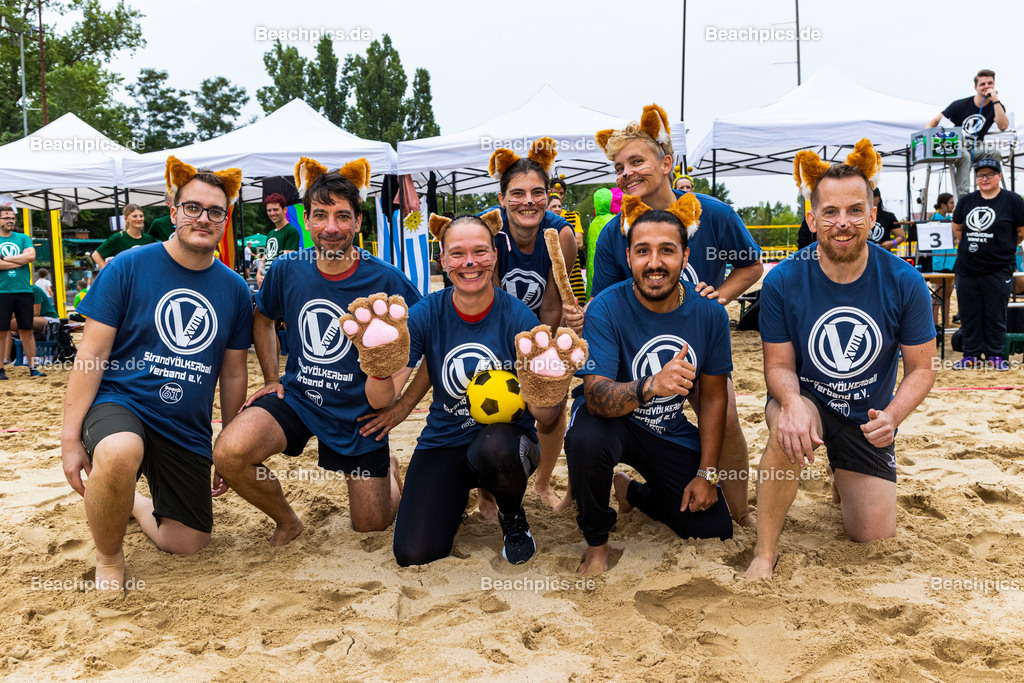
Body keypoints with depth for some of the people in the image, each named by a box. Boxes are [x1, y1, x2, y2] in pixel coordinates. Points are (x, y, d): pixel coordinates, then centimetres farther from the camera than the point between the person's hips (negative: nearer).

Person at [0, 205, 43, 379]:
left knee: (27, 330, 5)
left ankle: (32, 367, 10)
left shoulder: (23, 238, 9)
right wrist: (21, 260, -9)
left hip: (24, 291, 2)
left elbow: (31, 255, -8)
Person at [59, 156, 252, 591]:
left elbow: (233, 375, 10)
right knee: (119, 453, -40)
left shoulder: (234, 289, 2)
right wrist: (71, 435, -14)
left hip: (188, 430, 4)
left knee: (187, 546, 5)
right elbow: (92, 354, -8)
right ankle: (108, 556, -9)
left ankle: (135, 504, 39)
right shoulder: (129, 267, -7)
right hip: (120, 405, -4)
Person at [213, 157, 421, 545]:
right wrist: (272, 379, 7)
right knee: (229, 453, -28)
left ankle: (387, 467, 45)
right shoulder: (287, 271, -7)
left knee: (372, 528, 9)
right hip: (296, 395, 2)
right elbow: (262, 319, 14)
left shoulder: (385, 280, -16)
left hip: (360, 411, -1)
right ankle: (287, 521, 3)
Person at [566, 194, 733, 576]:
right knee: (586, 440, -38)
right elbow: (596, 396, -32)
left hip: (671, 432, 4)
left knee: (716, 528, -1)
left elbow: (713, 397, -2)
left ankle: (632, 492, 28)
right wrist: (649, 386, -53)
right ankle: (596, 542, -8)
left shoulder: (709, 313, -12)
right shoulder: (606, 309, -24)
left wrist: (706, 474, -3)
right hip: (612, 420, -3)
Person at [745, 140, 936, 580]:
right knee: (788, 429, -39)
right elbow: (779, 364, -13)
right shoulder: (783, 282, -18)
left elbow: (921, 368, -8)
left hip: (867, 416, 2)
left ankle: (843, 476, 39)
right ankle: (765, 551, -20)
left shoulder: (904, 283, -16)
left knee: (873, 537, 3)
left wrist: (892, 416, -28)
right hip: (806, 400, -2)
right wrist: (792, 402, -37)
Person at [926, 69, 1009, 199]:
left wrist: (995, 100, -17)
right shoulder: (960, 105, -3)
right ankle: (962, 196, -43)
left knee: (996, 154, -29)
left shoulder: (996, 107, 4)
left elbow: (1003, 126, -16)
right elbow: (934, 121, -2)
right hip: (956, 149, -3)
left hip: (976, 149, 3)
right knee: (965, 157, -37)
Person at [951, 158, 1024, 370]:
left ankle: (995, 355, 16)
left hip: (998, 269, -3)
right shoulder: (966, 201, 8)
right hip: (967, 268, 4)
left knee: (996, 314, 4)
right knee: (969, 313, 8)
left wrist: (1004, 248, 11)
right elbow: (957, 228, 21)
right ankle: (971, 355, 18)